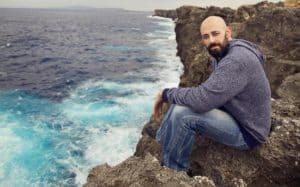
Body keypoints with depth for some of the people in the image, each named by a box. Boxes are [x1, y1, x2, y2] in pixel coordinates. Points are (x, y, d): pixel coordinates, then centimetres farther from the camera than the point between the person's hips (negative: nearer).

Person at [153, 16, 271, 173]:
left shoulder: (237, 60, -28)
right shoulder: (220, 54, 3)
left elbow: (202, 100, -34)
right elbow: (208, 92, 11)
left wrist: (166, 93, -18)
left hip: (246, 131, -9)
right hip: (234, 114, 10)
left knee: (182, 115, -25)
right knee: (178, 103, 4)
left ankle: (173, 172, -4)